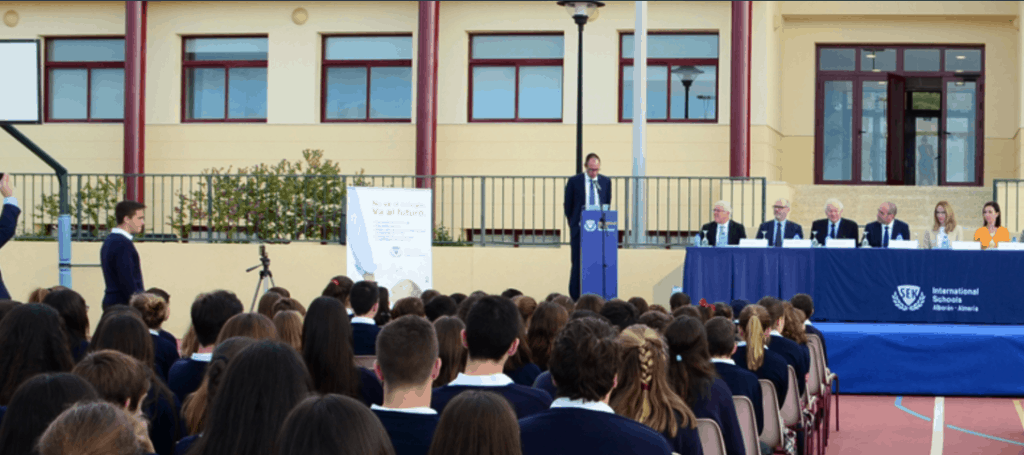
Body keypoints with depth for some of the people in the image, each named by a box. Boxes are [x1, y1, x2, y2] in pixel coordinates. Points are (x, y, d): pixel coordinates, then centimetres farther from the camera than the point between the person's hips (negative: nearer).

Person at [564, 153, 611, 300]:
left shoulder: (606, 182, 8)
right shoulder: (574, 181, 1)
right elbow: (568, 205, 8)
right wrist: (574, 223, 8)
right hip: (580, 228, -2)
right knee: (578, 263, -2)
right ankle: (575, 298, 3)